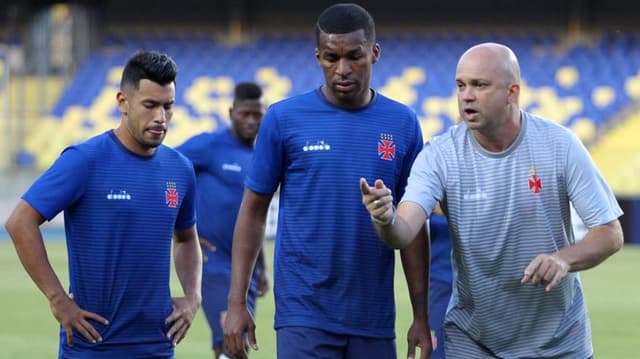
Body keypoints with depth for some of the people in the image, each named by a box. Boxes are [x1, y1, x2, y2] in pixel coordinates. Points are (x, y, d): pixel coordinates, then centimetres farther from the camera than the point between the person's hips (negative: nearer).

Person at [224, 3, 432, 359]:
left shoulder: (403, 124, 3)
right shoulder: (285, 118, -3)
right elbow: (254, 211, 3)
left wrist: (422, 317, 4)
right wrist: (237, 302, -3)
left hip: (373, 320, 3)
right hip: (304, 315, -2)